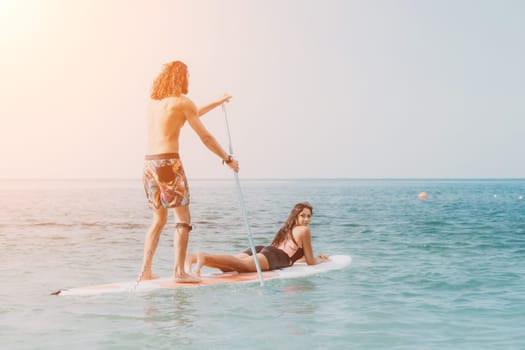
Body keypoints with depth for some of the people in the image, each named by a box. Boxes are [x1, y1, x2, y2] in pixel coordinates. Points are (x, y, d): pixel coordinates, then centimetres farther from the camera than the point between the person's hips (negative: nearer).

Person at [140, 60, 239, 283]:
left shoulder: (154, 101, 18)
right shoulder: (182, 101, -5)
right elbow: (205, 137, -4)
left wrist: (218, 103, 40)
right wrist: (228, 159, 6)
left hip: (149, 162, 8)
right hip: (168, 162, -8)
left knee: (159, 219, 15)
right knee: (183, 220, -1)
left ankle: (146, 271, 14)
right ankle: (179, 271, -5)